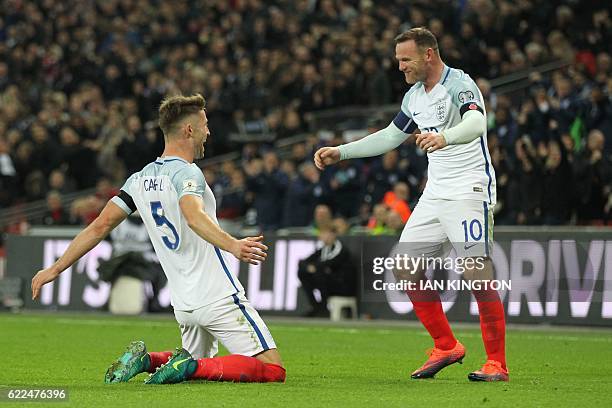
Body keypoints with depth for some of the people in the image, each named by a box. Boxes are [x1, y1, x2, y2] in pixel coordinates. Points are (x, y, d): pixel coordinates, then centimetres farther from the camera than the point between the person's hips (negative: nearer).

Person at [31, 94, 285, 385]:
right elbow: (194, 216, -33)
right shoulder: (186, 172, -12)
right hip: (219, 297, -8)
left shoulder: (140, 179, 9)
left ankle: (146, 360, 2)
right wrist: (233, 245, -48)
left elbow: (100, 226, 9)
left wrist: (55, 269, 15)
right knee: (274, 370, -7)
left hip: (183, 304, 8)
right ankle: (191, 367, -20)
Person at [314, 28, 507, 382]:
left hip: (470, 190, -9)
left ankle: (497, 363, -11)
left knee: (477, 273, -18)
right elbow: (390, 137, 26)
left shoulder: (459, 84, -14)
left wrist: (443, 137, -55)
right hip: (435, 192, 9)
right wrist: (340, 152, 23)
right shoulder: (415, 96, 13)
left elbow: (476, 122, -35)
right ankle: (446, 347, 16)